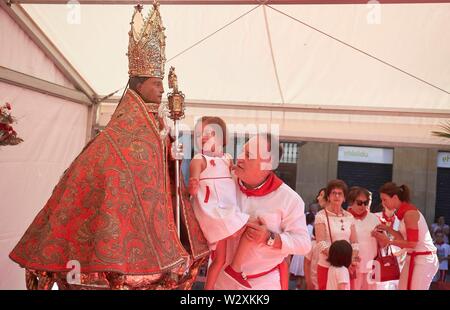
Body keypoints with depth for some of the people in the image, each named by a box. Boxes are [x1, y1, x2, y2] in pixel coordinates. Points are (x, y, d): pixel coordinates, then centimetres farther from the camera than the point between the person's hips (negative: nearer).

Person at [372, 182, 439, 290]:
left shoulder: (409, 213, -18)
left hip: (423, 260, -9)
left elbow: (412, 243, -20)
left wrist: (388, 241, -15)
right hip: (414, 258, 9)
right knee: (402, 288, 9)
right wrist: (387, 229, 3)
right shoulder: (404, 212, 9)